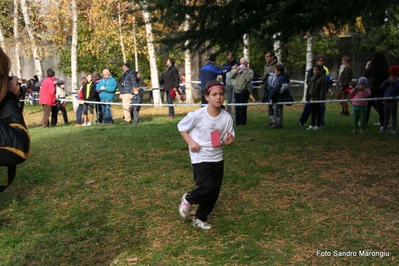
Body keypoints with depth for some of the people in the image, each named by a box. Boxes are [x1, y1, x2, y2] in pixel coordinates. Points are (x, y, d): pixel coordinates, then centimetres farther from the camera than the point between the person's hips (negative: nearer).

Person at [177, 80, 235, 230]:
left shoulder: (227, 117, -8)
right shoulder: (197, 115, -17)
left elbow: (226, 140, 2)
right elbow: (181, 127, -2)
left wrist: (229, 141, -22)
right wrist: (191, 142, -15)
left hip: (217, 159, 5)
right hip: (200, 158, -5)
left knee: (214, 193, 9)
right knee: (207, 189, -15)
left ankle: (200, 218, 30)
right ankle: (188, 199, 18)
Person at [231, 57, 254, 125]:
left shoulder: (250, 71, 1)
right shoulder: (238, 69, 17)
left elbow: (248, 79, -16)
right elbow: (232, 76, 7)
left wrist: (245, 71, -14)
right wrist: (236, 70, -5)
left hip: (244, 91, -5)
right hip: (236, 91, 5)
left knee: (243, 107, -4)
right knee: (237, 107, 8)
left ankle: (243, 121, 3)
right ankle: (237, 121, 15)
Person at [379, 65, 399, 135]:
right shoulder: (387, 82, 9)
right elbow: (382, 87, -4)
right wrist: (387, 81, -10)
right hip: (386, 102, 4)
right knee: (386, 116, 11)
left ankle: (393, 129, 8)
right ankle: (384, 128, 17)